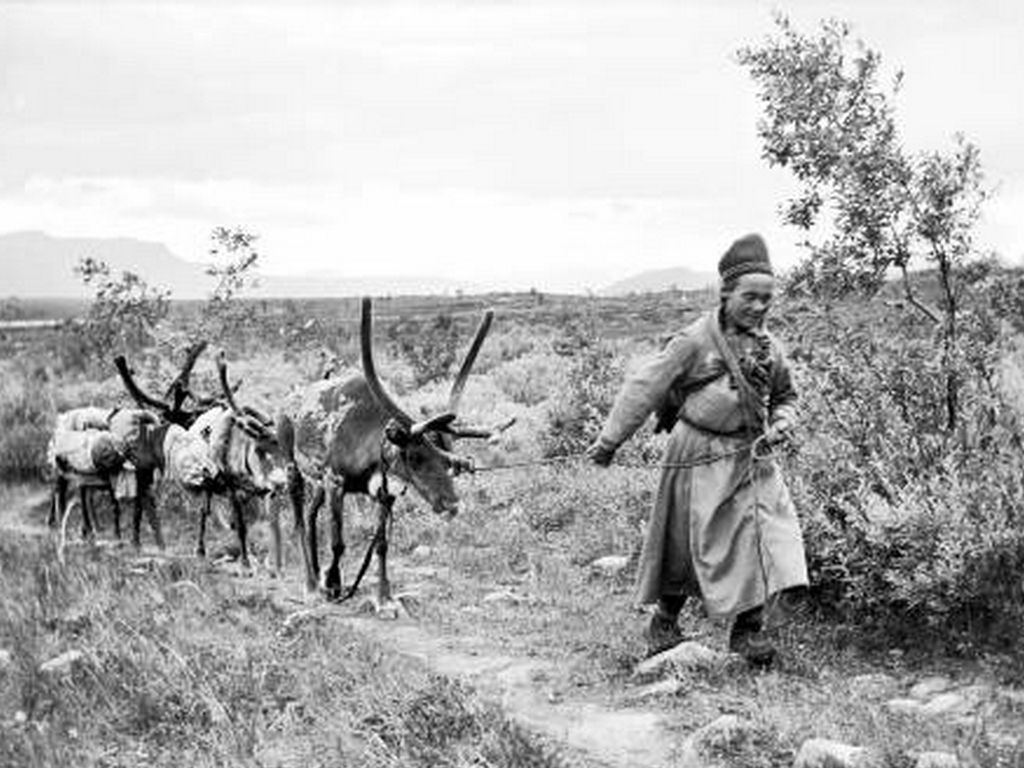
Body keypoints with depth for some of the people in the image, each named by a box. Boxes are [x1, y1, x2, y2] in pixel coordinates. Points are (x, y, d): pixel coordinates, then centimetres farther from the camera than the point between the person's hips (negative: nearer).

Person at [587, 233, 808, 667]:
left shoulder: (769, 349, 5)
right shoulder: (697, 341, -12)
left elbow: (785, 398, 22)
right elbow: (645, 388, -9)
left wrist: (781, 424, -2)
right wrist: (609, 441, -7)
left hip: (751, 456, 5)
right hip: (702, 457, -5)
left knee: (764, 535, -7)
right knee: (688, 545, 5)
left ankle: (748, 631, 3)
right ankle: (664, 623, 27)